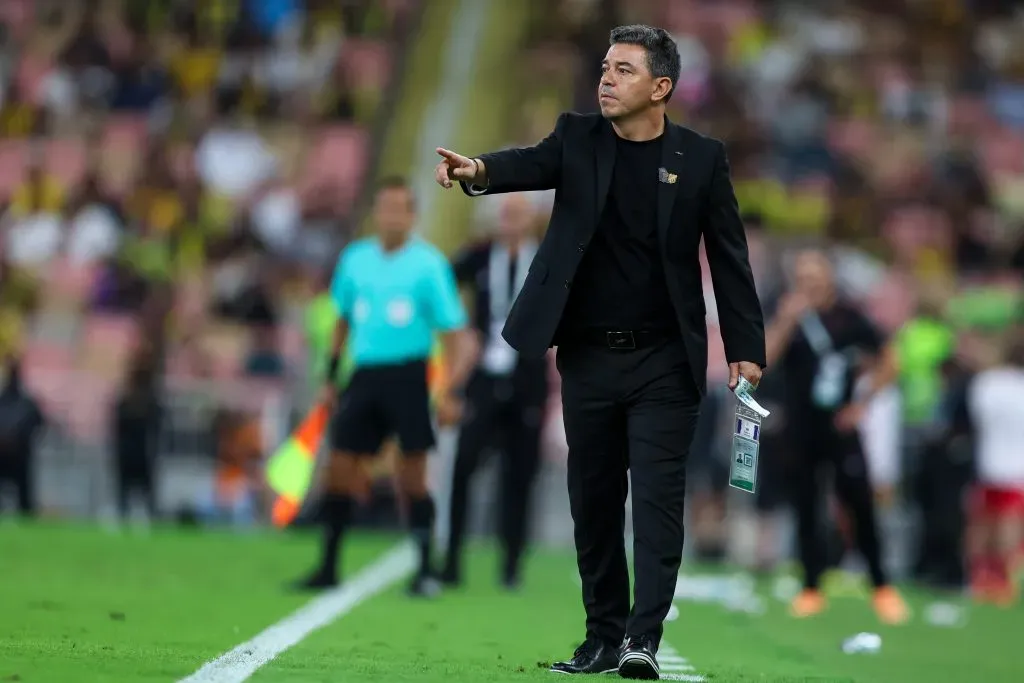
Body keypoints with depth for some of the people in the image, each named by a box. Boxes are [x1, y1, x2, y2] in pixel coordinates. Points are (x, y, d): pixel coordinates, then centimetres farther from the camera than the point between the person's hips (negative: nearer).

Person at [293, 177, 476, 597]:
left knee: (412, 477, -5)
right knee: (339, 470, 0)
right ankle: (328, 567, 9)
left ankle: (425, 570, 4)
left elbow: (454, 332, -4)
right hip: (364, 373, 4)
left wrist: (450, 393, -12)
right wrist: (331, 378, 17)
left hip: (408, 375, -4)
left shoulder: (429, 264, -4)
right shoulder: (355, 259, 10)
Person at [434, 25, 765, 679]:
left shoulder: (701, 158, -1)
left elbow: (730, 257, 1)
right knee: (594, 503, 9)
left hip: (664, 363, -3)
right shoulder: (578, 139, 2)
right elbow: (531, 164, -17)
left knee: (657, 498, -10)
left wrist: (745, 349, -5)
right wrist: (479, 171, -41)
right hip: (588, 358, 3)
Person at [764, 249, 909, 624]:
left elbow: (886, 364, 8)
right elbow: (763, 358, -16)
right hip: (799, 430, 1)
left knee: (860, 505, -7)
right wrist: (787, 321, -27)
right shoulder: (788, 316, -1)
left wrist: (861, 402, -1)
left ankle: (882, 587, 2)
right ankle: (811, 590, 13)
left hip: (840, 425, -1)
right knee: (806, 506, 4)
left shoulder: (849, 318, -1)